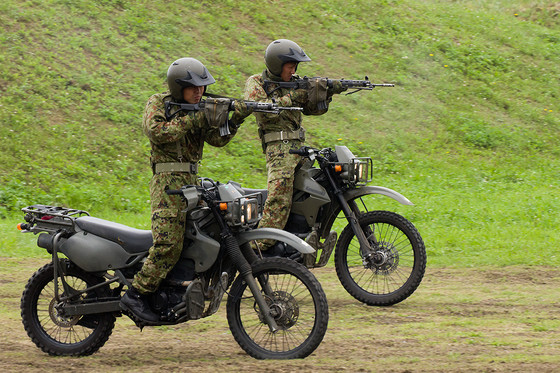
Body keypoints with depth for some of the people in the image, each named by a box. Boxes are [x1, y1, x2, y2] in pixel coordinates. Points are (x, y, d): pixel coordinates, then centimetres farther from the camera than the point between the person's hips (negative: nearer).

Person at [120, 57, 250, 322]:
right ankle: (135, 295, -19)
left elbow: (217, 139, 8)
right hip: (167, 181, -8)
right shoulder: (157, 104, -1)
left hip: (191, 181, 8)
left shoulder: (200, 107, 17)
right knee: (168, 243, -20)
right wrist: (193, 119, -18)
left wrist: (235, 119, -8)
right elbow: (157, 132, -20)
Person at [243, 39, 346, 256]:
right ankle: (261, 247, -25)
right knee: (280, 197, -21)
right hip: (278, 147, -8)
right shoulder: (256, 83, 1)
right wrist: (292, 97, -15)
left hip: (298, 147, 8)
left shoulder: (294, 83, 20)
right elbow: (265, 110, -16)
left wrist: (327, 94, -1)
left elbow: (313, 108, 17)